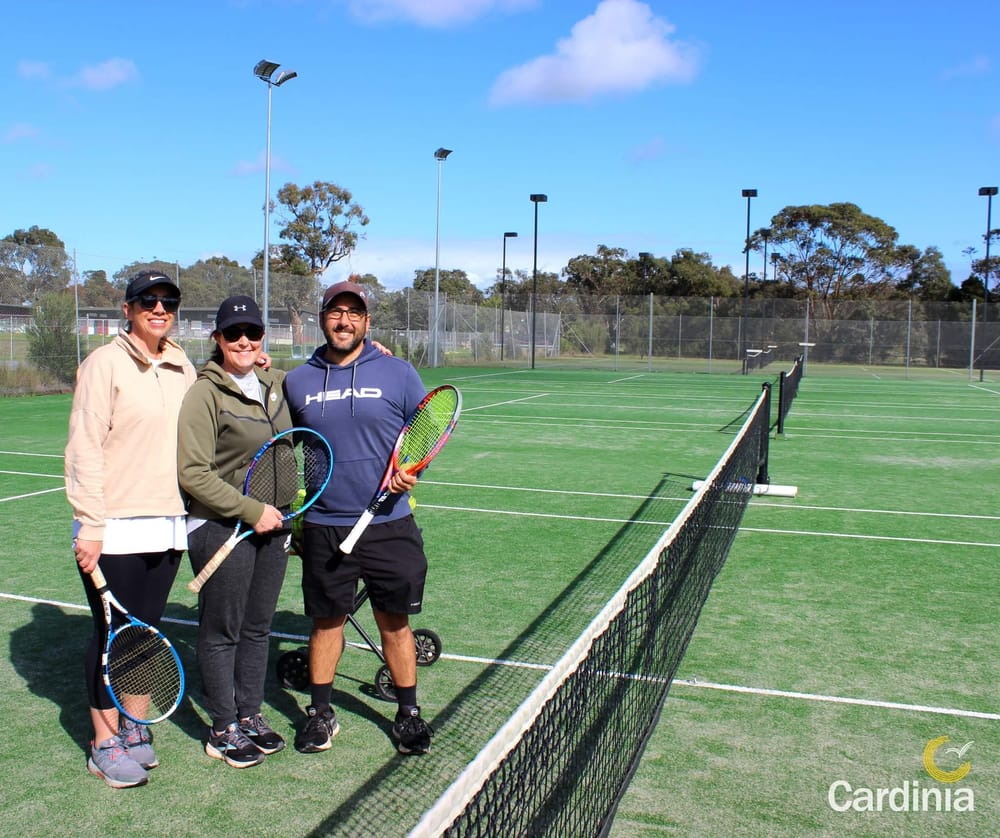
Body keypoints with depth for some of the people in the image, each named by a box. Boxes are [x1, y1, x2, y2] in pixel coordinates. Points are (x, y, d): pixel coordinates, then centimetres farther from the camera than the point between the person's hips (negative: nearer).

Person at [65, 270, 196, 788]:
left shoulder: (183, 369, 10)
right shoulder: (105, 363, -7)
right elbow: (84, 448, -10)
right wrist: (90, 524, -14)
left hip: (167, 526, 5)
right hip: (115, 530, -5)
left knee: (146, 630, 13)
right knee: (111, 634, 4)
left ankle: (132, 727, 28)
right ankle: (104, 742, 18)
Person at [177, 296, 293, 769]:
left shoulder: (275, 384, 7)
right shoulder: (206, 393, -12)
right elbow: (193, 473, -17)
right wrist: (252, 511, -17)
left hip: (272, 524, 6)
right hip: (221, 528, -6)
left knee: (258, 627, 14)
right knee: (222, 630, 5)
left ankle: (250, 715, 29)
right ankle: (223, 730, 19)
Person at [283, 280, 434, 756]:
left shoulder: (397, 373, 0)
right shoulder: (296, 382, 6)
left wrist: (411, 468, -12)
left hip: (388, 524, -1)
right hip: (322, 527, 2)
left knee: (394, 621, 8)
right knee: (326, 620, 12)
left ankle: (408, 713, 25)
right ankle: (320, 713, 29)